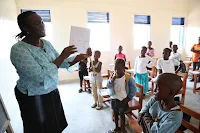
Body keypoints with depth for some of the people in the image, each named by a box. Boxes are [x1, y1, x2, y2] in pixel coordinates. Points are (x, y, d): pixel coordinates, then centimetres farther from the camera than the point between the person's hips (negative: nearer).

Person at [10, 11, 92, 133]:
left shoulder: (46, 43, -1)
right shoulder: (18, 50, -24)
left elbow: (62, 63, 2)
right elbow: (41, 76, -31)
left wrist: (80, 57, -11)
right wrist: (62, 56, -27)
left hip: (52, 92, 7)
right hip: (33, 98, -6)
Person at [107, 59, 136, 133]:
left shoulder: (128, 78, -18)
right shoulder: (112, 76, -7)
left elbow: (133, 89, -11)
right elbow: (108, 86, -14)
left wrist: (128, 98, -11)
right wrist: (113, 79, -29)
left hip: (122, 100, -4)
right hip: (114, 99, 4)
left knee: (122, 114, 13)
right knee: (115, 114, 21)